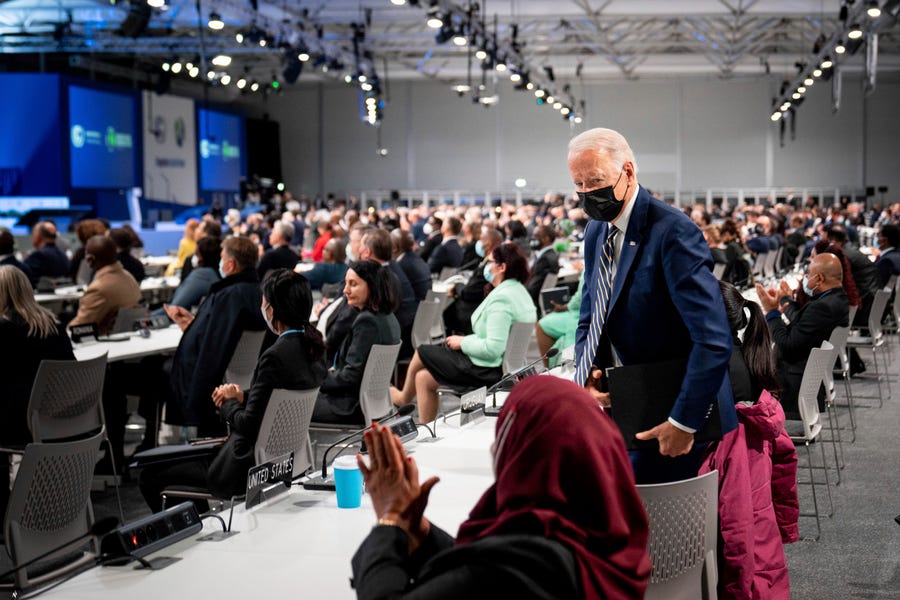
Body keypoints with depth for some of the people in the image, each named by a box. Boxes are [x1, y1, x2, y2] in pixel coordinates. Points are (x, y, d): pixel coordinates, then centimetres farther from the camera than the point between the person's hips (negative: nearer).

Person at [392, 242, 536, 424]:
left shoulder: (501, 298, -23)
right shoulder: (520, 291, 8)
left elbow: (492, 349, -29)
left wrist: (462, 342, -13)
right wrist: (467, 340, 9)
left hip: (488, 371, -9)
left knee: (421, 353, 9)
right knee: (423, 378, 14)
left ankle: (405, 397, 37)